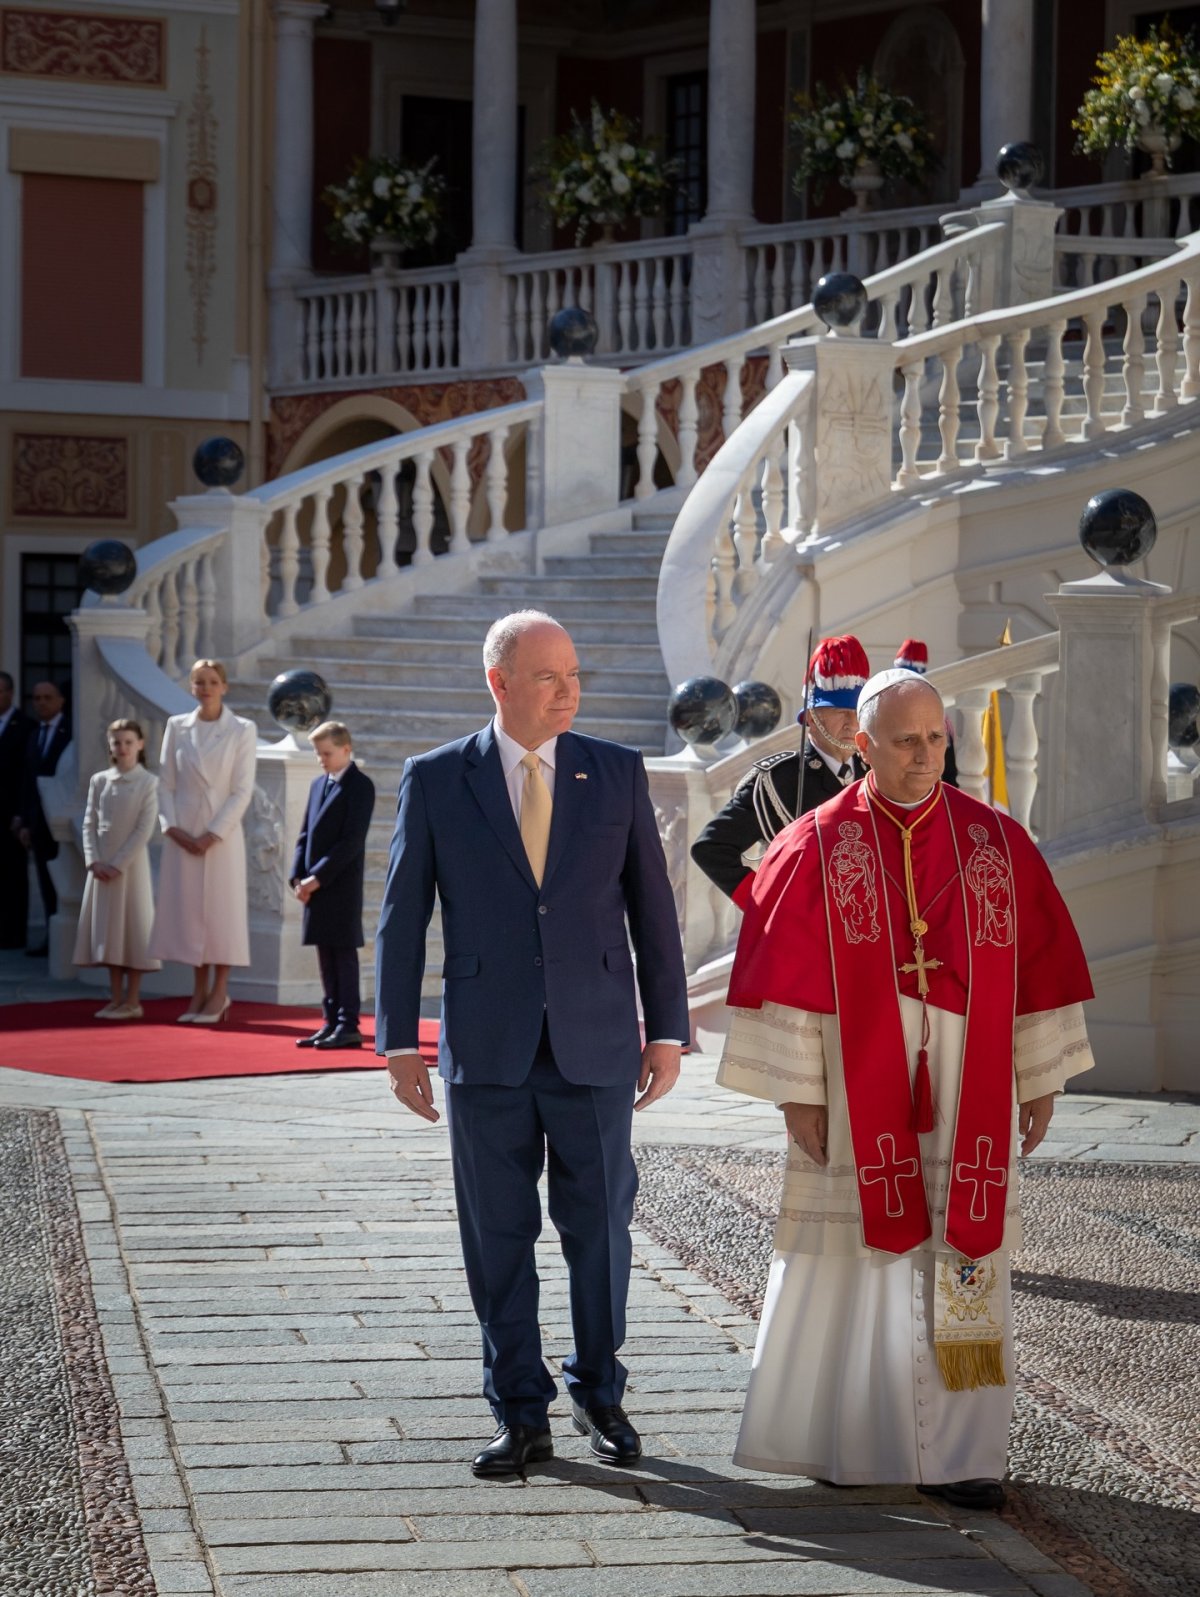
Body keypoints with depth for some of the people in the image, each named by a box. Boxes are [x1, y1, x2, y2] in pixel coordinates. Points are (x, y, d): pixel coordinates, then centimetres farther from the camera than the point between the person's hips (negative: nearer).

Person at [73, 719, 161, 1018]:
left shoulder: (148, 783, -4)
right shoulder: (99, 780, 8)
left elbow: (144, 830, -10)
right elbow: (90, 823, 6)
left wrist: (118, 864, -15)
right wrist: (94, 861, -8)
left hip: (131, 865, -4)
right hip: (102, 867, 4)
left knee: (132, 927, -2)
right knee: (107, 929, 6)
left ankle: (132, 1002, 2)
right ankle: (116, 1000, 11)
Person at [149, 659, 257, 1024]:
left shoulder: (242, 731, -1)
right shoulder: (177, 727, 7)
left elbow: (243, 791, -6)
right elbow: (165, 782, 6)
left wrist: (213, 834, -13)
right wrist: (172, 827, -8)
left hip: (222, 834, -3)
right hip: (182, 836, 3)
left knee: (221, 908, -1)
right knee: (187, 908, 4)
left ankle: (219, 993, 7)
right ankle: (200, 991, 13)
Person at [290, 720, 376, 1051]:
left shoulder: (359, 786, -8)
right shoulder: (319, 785, 17)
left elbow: (351, 841, -15)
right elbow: (306, 834, 16)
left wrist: (317, 877, -17)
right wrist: (299, 876, 2)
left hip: (342, 885, -7)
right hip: (315, 886, 7)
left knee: (343, 953, -5)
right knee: (326, 955, 9)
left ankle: (348, 1026, -3)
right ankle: (332, 1022, 14)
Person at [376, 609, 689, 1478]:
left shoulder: (618, 771, 4)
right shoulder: (436, 781, 1)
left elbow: (652, 907, 6)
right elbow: (402, 917, 3)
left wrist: (668, 1028, 3)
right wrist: (399, 1041, -2)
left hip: (596, 1046, 1)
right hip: (487, 1048, 0)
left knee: (600, 1226, 7)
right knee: (499, 1236, 5)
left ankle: (598, 1392, 26)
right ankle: (522, 1416, 16)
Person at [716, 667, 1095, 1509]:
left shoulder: (998, 842, 4)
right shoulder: (816, 848, -2)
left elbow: (1043, 964, 7)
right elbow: (780, 978, -3)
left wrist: (1041, 1080, 4)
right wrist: (796, 1092, -8)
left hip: (967, 1107, 2)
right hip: (858, 1103, -1)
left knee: (965, 1275, 1)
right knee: (850, 1266, 3)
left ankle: (957, 1453, 6)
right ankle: (845, 1440, 16)